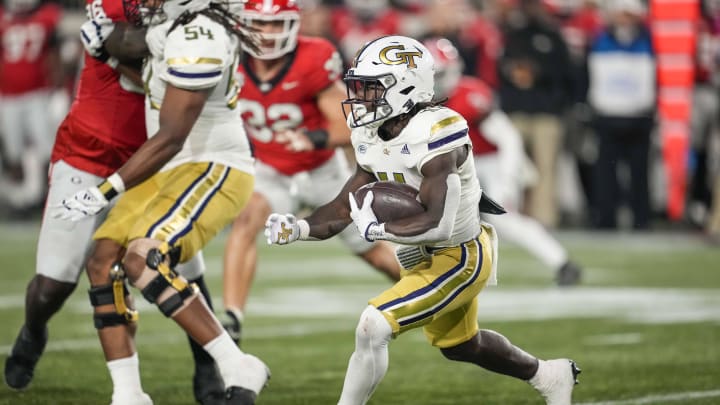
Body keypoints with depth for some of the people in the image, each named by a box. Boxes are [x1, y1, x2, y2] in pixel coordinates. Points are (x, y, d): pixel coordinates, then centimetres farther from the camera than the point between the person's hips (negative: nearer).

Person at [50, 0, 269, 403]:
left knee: (142, 261, -27)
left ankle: (238, 370, -21)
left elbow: (170, 138, -24)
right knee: (104, 262, 0)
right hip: (173, 171, 10)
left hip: (214, 170, -10)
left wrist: (103, 193, -23)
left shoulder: (195, 40, -24)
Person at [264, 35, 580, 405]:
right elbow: (343, 208, -2)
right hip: (424, 258, 10)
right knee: (459, 346, 28)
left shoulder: (434, 133, -30)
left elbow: (437, 224, -35)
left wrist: (374, 228, -28)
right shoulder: (373, 138, -3)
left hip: (459, 257, -10)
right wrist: (297, 228, -19)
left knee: (373, 327, -20)